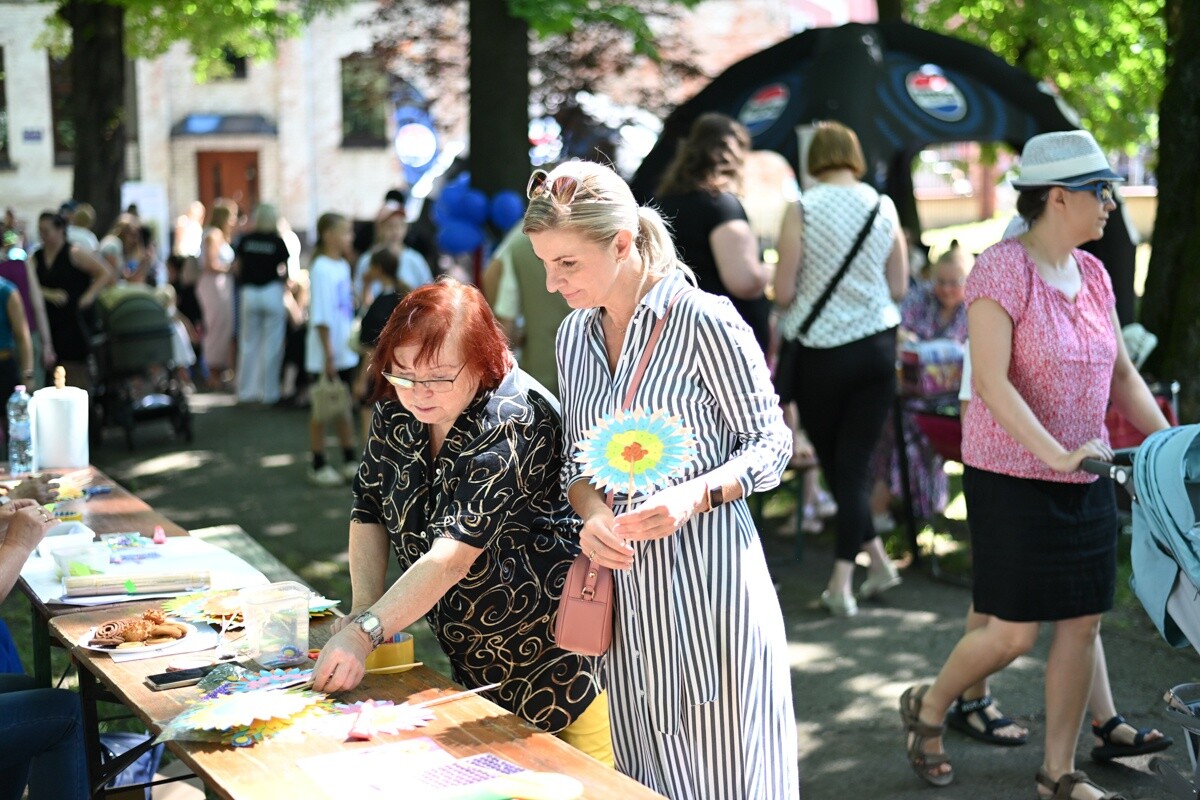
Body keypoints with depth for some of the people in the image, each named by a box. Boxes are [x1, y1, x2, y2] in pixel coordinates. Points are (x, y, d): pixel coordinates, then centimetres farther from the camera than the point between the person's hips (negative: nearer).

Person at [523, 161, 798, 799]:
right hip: (625, 582, 6)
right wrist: (592, 514, -7)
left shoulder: (704, 321, -12)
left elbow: (770, 444, -7)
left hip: (706, 578, -6)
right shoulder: (575, 335, 8)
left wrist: (695, 495, -25)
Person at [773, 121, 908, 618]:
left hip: (821, 352, -3)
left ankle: (876, 558, 17)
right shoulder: (884, 208, 0)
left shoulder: (802, 210, -10)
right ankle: (842, 580, 0)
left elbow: (783, 293, -10)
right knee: (856, 463, 5)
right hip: (878, 346, 3)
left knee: (834, 462, 14)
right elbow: (898, 288, 6)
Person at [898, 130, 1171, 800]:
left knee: (1083, 623, 8)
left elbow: (1122, 374, 15)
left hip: (1086, 481, 7)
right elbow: (991, 381, -23)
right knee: (1014, 632, -2)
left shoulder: (1093, 274, 8)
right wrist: (1056, 454, -31)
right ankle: (928, 709, 25)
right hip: (1012, 477, -7)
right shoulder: (1001, 269, -15)